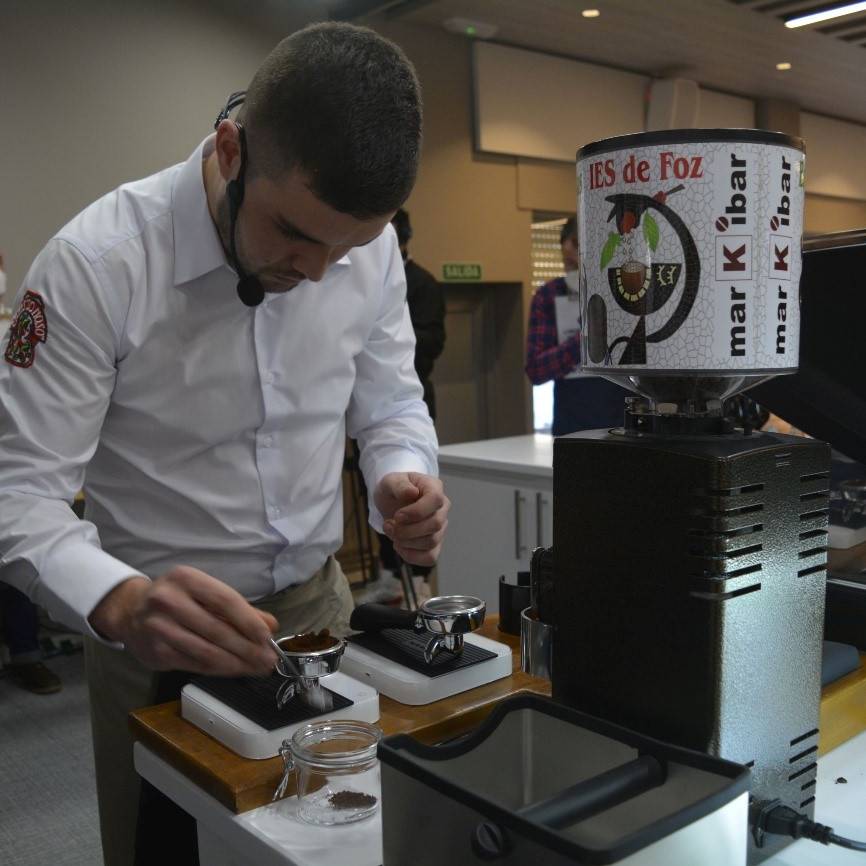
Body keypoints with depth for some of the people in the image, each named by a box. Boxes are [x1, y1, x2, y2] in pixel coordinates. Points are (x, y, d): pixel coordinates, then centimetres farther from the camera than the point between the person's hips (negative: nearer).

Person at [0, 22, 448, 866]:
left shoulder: (369, 244, -9)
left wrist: (403, 478, -19)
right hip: (157, 631, -3)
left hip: (320, 603, 4)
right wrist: (121, 604, -40)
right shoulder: (95, 263, -23)